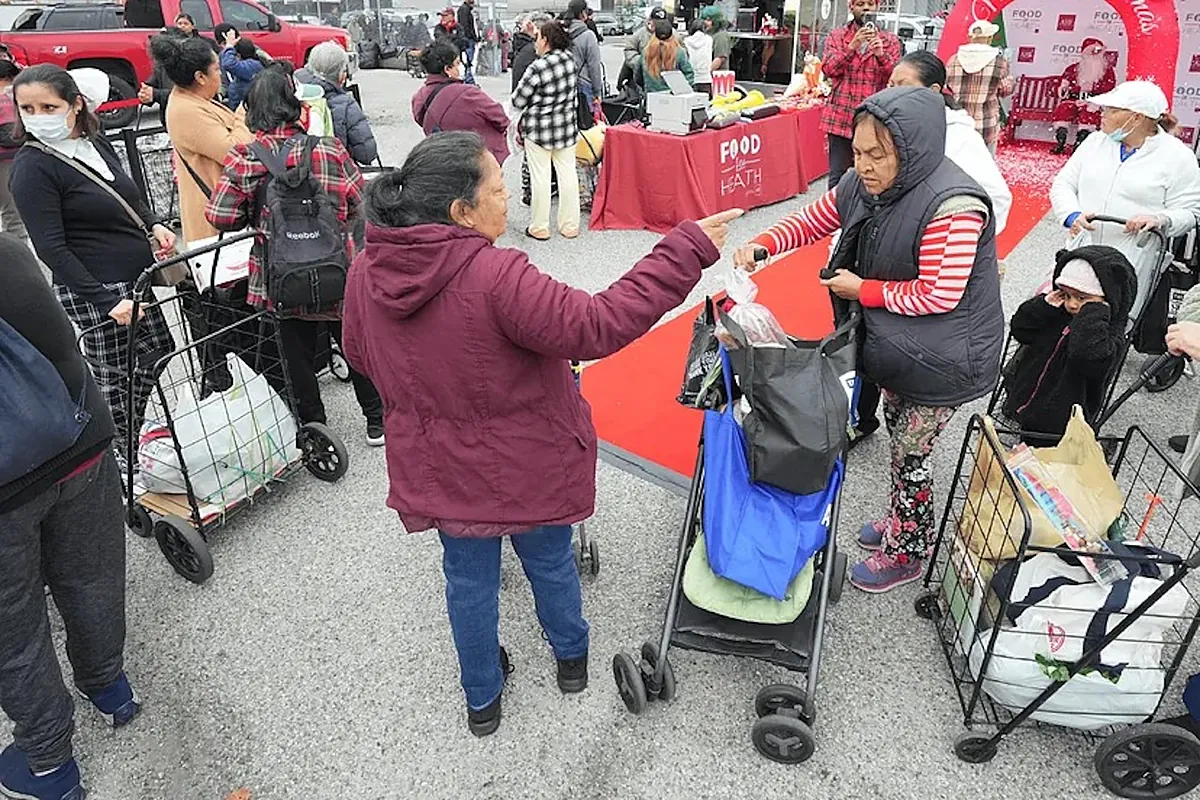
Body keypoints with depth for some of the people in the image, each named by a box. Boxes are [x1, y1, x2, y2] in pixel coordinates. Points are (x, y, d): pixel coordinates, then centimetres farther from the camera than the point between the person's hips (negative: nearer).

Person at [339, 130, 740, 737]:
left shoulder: (366, 275, -11)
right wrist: (687, 252, -28)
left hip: (439, 470, 4)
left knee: (468, 577, 22)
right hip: (528, 464, -4)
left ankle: (481, 699, 43)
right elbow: (596, 326, -32)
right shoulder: (495, 275, -31)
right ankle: (570, 657, 50)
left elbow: (361, 356, 5)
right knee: (549, 561, 23)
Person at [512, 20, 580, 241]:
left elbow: (518, 102, -11)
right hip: (567, 126, 6)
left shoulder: (537, 68, -19)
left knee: (540, 177, 3)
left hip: (539, 129, -6)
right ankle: (570, 225, 17)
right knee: (568, 173, 10)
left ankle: (540, 227, 11)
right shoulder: (570, 59, -1)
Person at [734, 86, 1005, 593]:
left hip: (942, 359, -8)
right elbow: (812, 221, 4)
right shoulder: (865, 183, -7)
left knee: (909, 456, 5)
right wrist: (762, 246, -13)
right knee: (897, 435, 24)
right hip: (898, 344, 8)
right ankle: (901, 522, 47)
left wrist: (863, 289, -20)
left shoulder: (951, 206, -31)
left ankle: (906, 554, 28)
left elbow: (939, 296, -29)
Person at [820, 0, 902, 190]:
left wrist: (881, 55, -16)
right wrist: (852, 46, -17)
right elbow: (829, 69, -4)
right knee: (838, 176, -1)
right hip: (841, 117, 0)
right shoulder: (836, 36, 9)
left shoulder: (890, 40, 10)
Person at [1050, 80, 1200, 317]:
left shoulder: (1177, 156, -1)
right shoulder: (1095, 142, 11)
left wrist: (1160, 219, -24)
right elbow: (1063, 184, 8)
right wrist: (1072, 215, -13)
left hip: (1131, 266, -4)